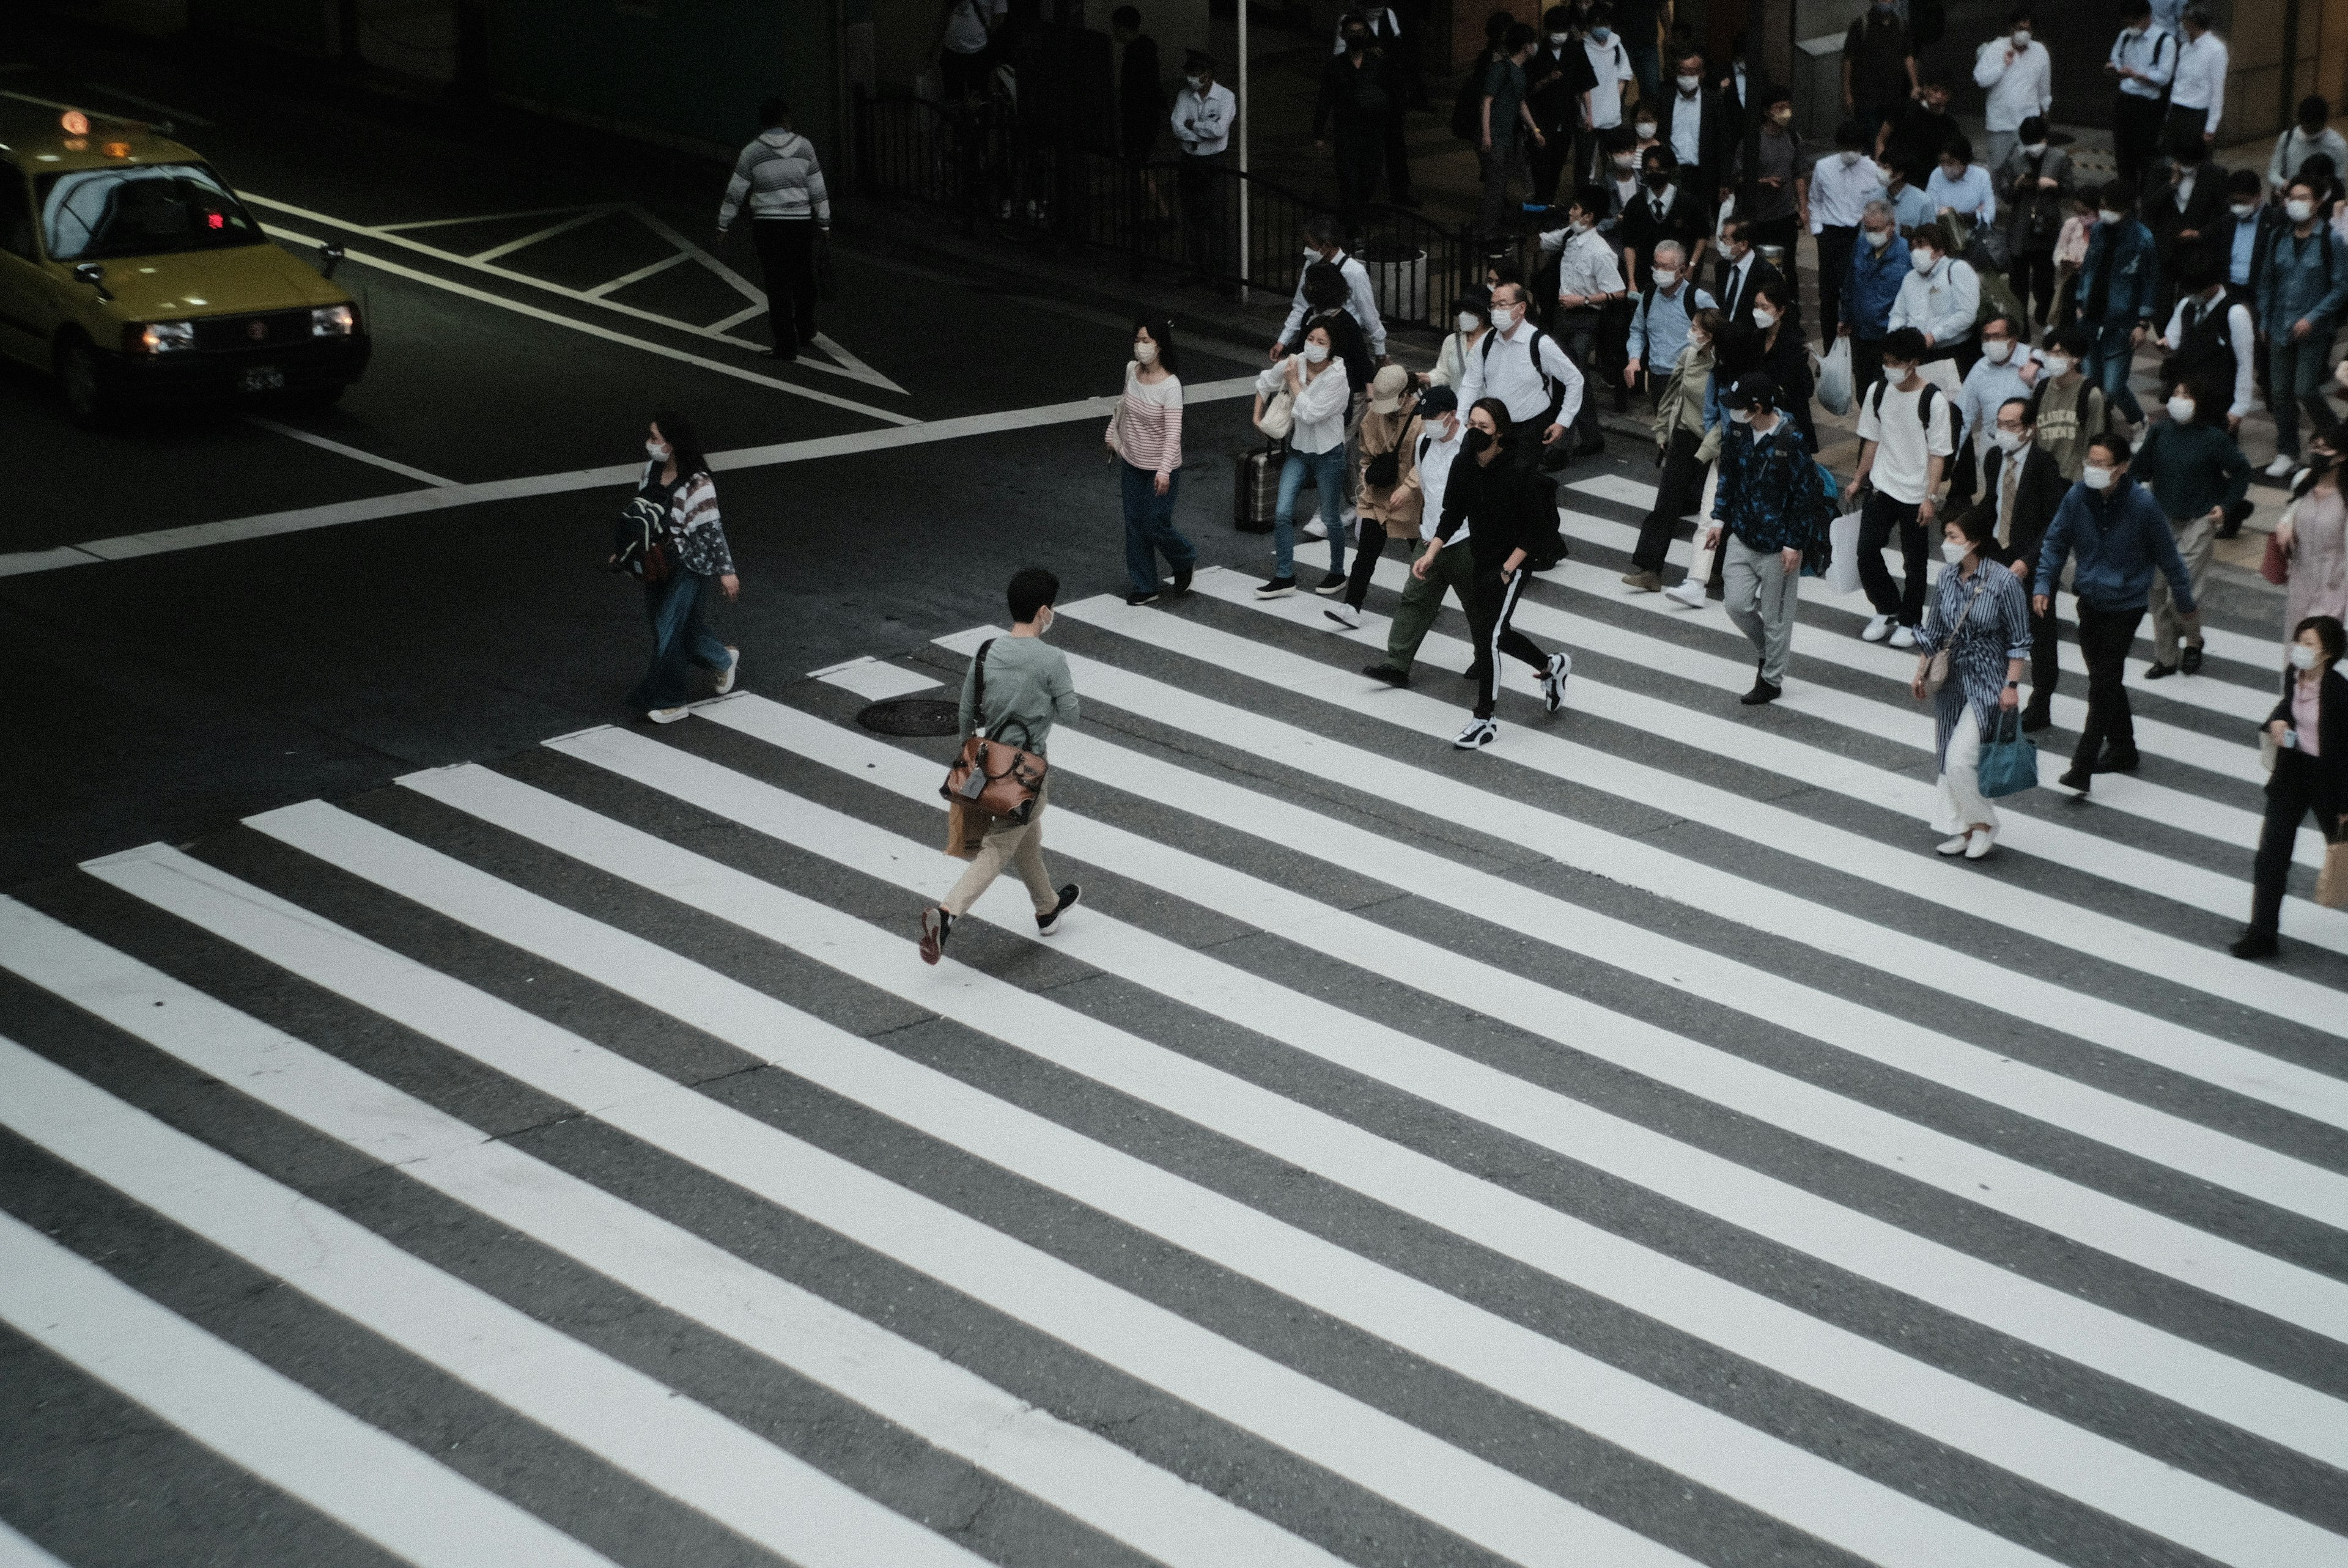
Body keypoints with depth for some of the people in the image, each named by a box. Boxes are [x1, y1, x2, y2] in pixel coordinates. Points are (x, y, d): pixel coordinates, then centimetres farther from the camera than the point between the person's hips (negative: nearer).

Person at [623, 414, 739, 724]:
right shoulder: (651, 470, -2)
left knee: (668, 627, -4)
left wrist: (726, 571, -16)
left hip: (689, 565, -8)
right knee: (682, 624, 18)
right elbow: (640, 512, 11)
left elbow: (713, 529, -20)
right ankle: (723, 660, 45)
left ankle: (670, 702, 9)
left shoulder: (697, 484, -23)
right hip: (657, 561, 8)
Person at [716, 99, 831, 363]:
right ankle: (806, 332, 33)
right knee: (804, 280, 20)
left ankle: (787, 346, 1)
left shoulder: (752, 152, -6)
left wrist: (723, 225, 5)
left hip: (768, 226, -2)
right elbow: (818, 189, 1)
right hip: (801, 223, 2)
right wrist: (825, 223, 8)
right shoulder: (804, 146, -2)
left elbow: (735, 193, -4)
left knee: (778, 287, 1)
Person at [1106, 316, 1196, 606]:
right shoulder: (1131, 370, -4)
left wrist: (1164, 470, -41)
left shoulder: (1170, 386, -24)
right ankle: (1145, 587, 20)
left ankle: (1185, 562, 31)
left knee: (1157, 527, 1)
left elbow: (1173, 432, -30)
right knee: (1135, 527, 9)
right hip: (1132, 464, 6)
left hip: (1160, 470, -6)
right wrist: (1112, 433, 26)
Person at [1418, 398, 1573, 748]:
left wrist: (1508, 569, -17)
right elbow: (1452, 515, 3)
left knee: (1488, 637, -9)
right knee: (1492, 633, 18)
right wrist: (1431, 555, -8)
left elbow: (1536, 528, -17)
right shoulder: (1463, 466, -6)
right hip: (1479, 559, 7)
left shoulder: (1518, 473, -22)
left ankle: (1485, 721, 2)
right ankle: (1552, 666, 44)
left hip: (1511, 563, -7)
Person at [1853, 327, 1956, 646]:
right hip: (1880, 488, 4)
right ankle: (1887, 610, 23)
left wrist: (1930, 498, -15)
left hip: (1915, 494, -4)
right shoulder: (1878, 392, -1)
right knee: (1867, 552, 1)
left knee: (1914, 562, 7)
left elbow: (1938, 454, -12)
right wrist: (1858, 479, 13)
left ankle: (1909, 622, 24)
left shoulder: (1933, 400, -14)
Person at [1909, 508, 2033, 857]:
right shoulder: (1947, 580, 1)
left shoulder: (2002, 581, -15)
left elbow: (2018, 641, -10)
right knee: (1948, 760, 10)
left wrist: (2012, 685, -13)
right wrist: (1921, 674, 9)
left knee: (1960, 758, -13)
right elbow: (1932, 632, 12)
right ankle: (1963, 829, 25)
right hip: (1952, 681, 6)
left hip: (1987, 684, -6)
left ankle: (1983, 824, 8)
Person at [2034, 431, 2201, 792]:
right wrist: (2042, 585, -11)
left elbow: (2167, 556, -6)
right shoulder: (2078, 497, -10)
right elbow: (2055, 542, 3)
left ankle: (2082, 769, -11)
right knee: (2105, 680, 16)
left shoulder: (2143, 504, -18)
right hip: (2090, 599, 5)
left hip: (2126, 604, -5)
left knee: (2103, 684, -10)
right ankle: (2122, 750, 34)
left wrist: (2187, 605, 3)